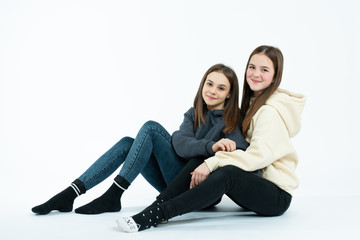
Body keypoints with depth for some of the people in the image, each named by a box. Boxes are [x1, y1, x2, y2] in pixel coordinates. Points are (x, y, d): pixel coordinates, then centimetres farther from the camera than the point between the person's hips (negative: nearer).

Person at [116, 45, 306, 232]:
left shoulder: (271, 111, -13)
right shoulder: (254, 103, 16)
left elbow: (260, 154, -25)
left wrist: (212, 163, -30)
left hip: (277, 196, -8)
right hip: (253, 184, 8)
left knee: (227, 172, -37)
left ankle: (158, 214, -42)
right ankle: (157, 206, -25)